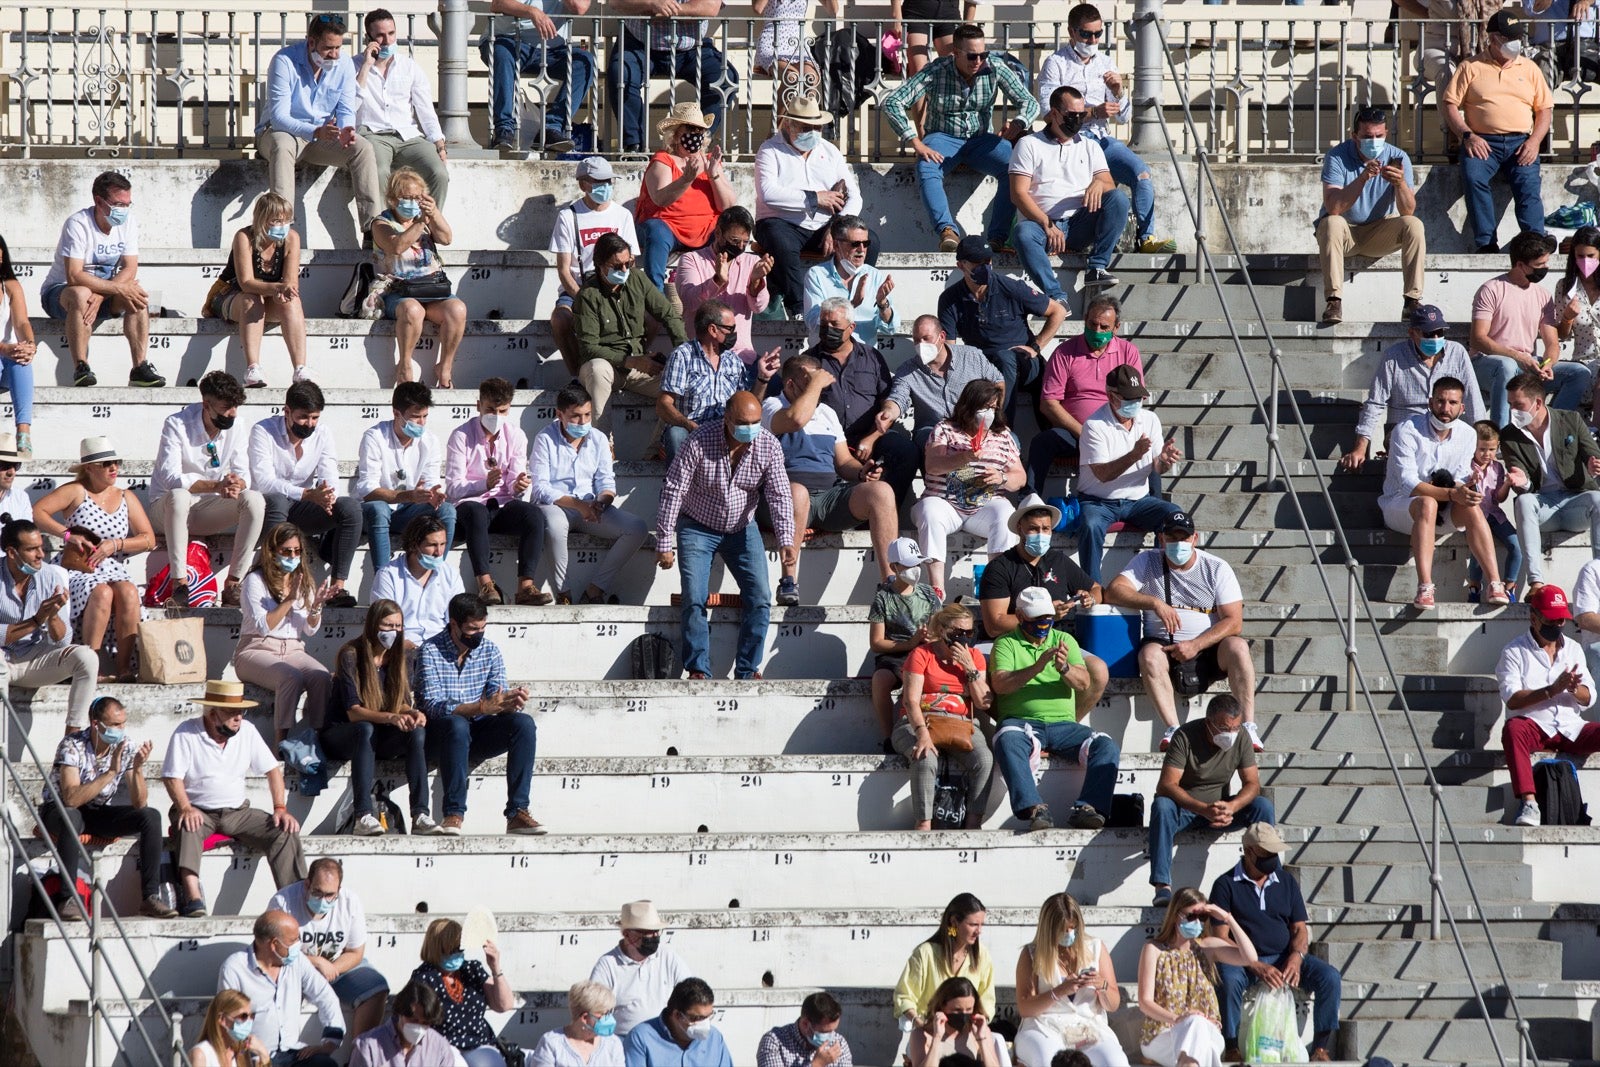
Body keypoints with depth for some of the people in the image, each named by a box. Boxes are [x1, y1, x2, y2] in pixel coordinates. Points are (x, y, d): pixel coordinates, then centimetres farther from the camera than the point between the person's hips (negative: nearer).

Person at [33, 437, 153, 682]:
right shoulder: (76, 492, 2)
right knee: (102, 593, -36)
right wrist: (68, 534, -18)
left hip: (113, 570, 4)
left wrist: (114, 545, -7)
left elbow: (149, 539, 9)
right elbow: (36, 513, -9)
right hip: (79, 572, -4)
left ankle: (124, 668, -33)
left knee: (128, 592, -31)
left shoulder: (126, 498, 15)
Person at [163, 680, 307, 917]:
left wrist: (281, 808, -4)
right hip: (199, 812, -4)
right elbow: (172, 777, -12)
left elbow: (272, 769, 9)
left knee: (285, 832, -17)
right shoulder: (186, 733, -8)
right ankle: (192, 897, -54)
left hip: (237, 812, 4)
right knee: (188, 828, -39)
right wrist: (185, 808, -30)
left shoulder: (247, 731, 4)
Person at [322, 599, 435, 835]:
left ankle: (420, 815, -35)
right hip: (341, 734, -5)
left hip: (380, 738, 5)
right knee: (365, 729, -38)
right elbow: (353, 711, -23)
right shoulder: (350, 655, -15)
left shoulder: (403, 655, 3)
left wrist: (412, 713, -23)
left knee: (417, 731, -25)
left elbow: (403, 703, 2)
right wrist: (390, 718, -39)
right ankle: (363, 817, -47)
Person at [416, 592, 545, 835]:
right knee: (457, 724, -38)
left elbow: (499, 701, 1)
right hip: (440, 737, -5)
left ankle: (517, 812, -27)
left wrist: (511, 703, -25)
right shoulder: (431, 651, -11)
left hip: (476, 736, 5)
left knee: (524, 723, -21)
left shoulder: (489, 650, 5)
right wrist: (482, 707, -34)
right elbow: (433, 706, -22)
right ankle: (454, 813, -38)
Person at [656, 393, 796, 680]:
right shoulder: (700, 442, -23)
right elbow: (673, 491, -18)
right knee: (694, 599, -16)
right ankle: (698, 670, -8)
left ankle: (748, 671, -2)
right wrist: (664, 543, -18)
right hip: (698, 527, -3)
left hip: (742, 529, 3)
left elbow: (779, 495, -15)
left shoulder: (769, 447, -14)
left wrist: (786, 540, -30)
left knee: (760, 598, -10)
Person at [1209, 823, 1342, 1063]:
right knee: (1228, 979, -38)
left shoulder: (1286, 881, 13)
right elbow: (1221, 938, -8)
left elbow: (1300, 929, 11)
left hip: (1284, 959, 4)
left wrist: (1296, 958, -13)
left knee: (1329, 976, -21)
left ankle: (1321, 1047, -18)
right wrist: (1257, 967, -21)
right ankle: (1231, 1049, -30)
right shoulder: (1226, 885, 0)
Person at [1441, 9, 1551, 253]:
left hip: (1520, 143, 2)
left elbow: (1545, 108, 16)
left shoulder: (1529, 68, 18)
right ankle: (1486, 244, -32)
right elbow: (1449, 104, 5)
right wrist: (1467, 135, -10)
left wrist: (1534, 141, -2)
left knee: (1528, 183, -26)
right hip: (1482, 142, -2)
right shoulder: (1471, 68, 11)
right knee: (1474, 177, -31)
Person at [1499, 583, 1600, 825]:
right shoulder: (1514, 651, 3)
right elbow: (1512, 699, -10)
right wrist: (1552, 690, -21)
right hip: (1534, 727, -4)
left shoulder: (1573, 649, 17)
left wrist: (1574, 689, -14)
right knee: (1513, 729, -37)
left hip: (1570, 728, 4)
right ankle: (1529, 803, -45)